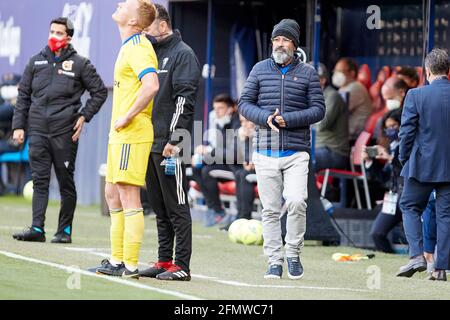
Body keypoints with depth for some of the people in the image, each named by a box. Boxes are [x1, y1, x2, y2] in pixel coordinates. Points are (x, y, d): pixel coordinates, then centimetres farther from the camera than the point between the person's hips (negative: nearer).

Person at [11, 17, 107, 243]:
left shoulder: (80, 64, 2)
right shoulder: (36, 62, 11)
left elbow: (100, 92, 8)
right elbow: (23, 95, 14)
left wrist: (84, 116, -1)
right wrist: (18, 125, 7)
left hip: (65, 131, -3)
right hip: (37, 130, 3)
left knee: (66, 182, 3)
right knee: (39, 180, -3)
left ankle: (65, 230, 8)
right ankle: (37, 228, -9)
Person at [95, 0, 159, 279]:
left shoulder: (138, 48, -14)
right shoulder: (129, 46, 18)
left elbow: (151, 86, -29)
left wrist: (128, 118, -21)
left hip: (132, 133, -11)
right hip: (120, 135, 11)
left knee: (128, 196, -9)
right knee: (113, 194, 14)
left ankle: (130, 266, -7)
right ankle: (117, 261, 20)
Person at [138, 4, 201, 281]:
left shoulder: (183, 54, -7)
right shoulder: (151, 53, 19)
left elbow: (184, 100, -14)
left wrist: (174, 140, -20)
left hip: (170, 146, -9)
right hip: (150, 143, 9)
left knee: (176, 206, -7)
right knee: (159, 207, 11)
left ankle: (181, 266, -6)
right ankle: (164, 261, 15)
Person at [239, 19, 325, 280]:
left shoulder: (307, 73, 6)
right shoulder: (261, 70, 10)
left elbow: (318, 109, 1)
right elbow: (245, 103, 8)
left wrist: (288, 119, -12)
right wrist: (266, 118, -11)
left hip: (296, 153, -2)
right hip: (266, 152, 2)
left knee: (297, 202, -17)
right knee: (270, 209, 1)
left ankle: (293, 254, 1)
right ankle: (275, 261, 9)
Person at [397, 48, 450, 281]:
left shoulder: (416, 95, -9)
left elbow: (407, 131, -7)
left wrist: (404, 159, 7)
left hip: (422, 165, -2)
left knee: (410, 208, 12)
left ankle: (417, 255, -5)